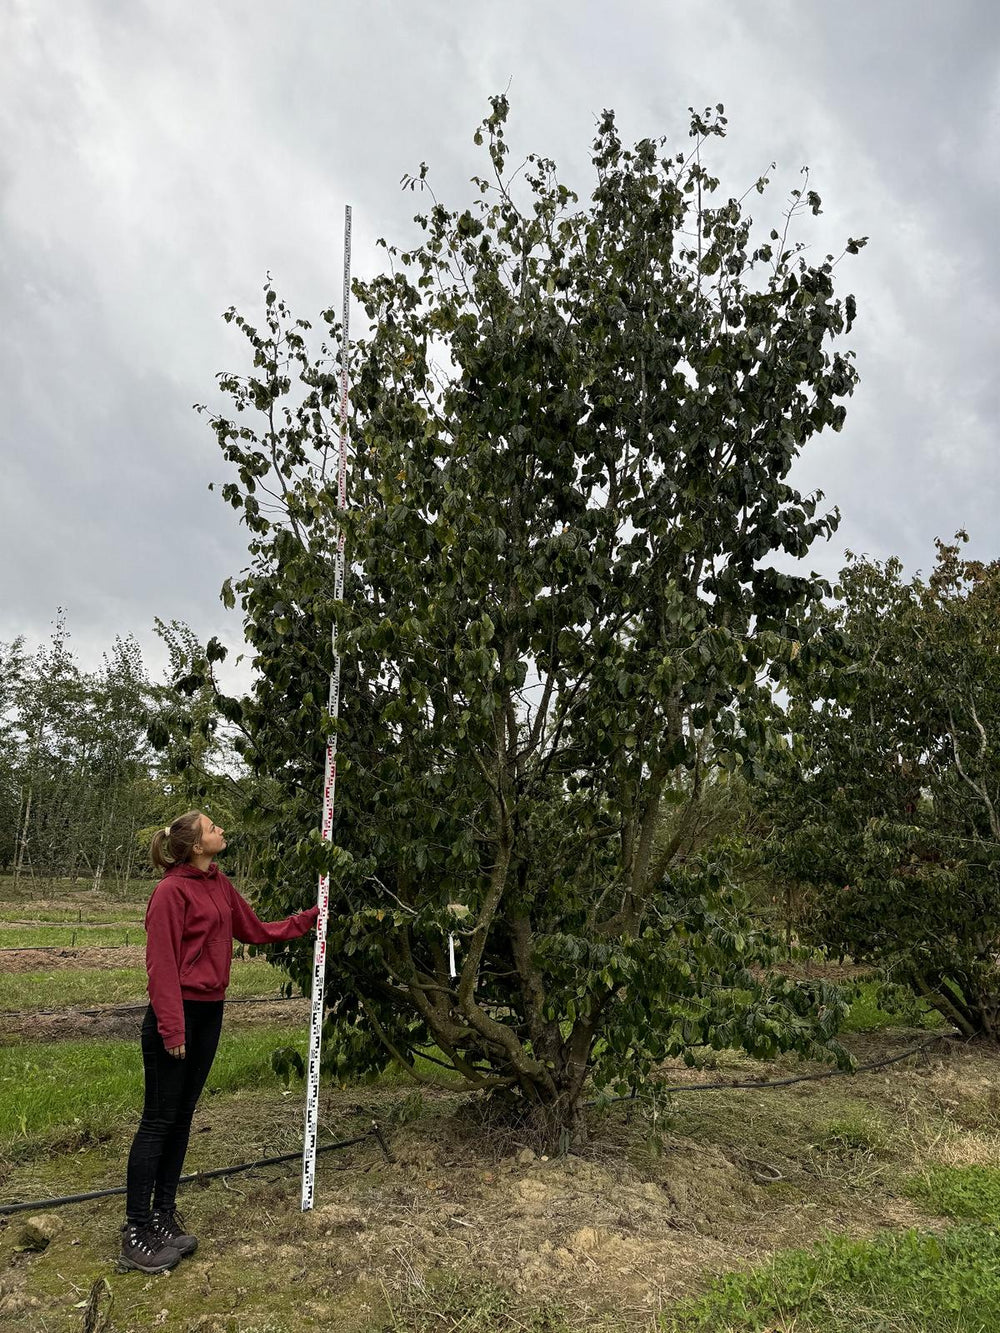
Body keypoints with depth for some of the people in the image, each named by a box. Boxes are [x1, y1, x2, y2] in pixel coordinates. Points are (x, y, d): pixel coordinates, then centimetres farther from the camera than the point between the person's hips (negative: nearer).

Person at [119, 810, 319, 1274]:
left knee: (182, 1116, 15)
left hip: (209, 1012, 8)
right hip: (178, 1013, -8)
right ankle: (135, 1234, 13)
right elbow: (161, 963, -18)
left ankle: (164, 1216, 27)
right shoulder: (172, 891, -17)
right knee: (158, 1120, 1)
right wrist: (172, 1028, -18)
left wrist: (310, 918, 19)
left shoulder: (220, 885, 7)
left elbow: (256, 930, 17)